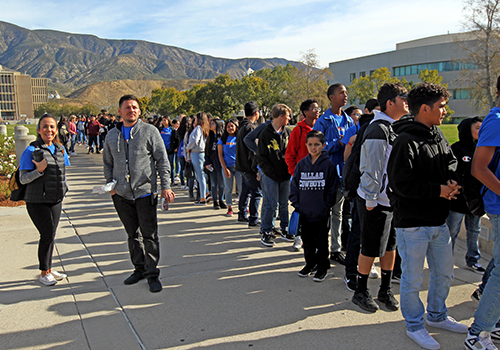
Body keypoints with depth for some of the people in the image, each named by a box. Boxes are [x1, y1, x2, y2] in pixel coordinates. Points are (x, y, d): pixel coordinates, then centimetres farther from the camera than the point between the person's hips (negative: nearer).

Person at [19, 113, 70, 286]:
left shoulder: (60, 149, 7)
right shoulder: (31, 151, -11)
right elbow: (23, 179, -11)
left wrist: (63, 189, 14)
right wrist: (39, 170, -25)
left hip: (56, 200, 5)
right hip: (37, 201, -5)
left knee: (50, 235, 11)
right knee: (47, 235, -4)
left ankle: (49, 268, 25)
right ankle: (44, 273, 12)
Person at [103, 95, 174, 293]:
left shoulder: (149, 131, -1)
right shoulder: (112, 135, 12)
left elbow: (162, 161, -2)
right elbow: (107, 163, 21)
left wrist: (165, 186, -9)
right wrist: (110, 184, 9)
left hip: (145, 192, -4)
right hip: (122, 195, 4)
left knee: (149, 234, -1)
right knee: (133, 234, 14)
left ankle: (152, 274, 10)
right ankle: (139, 269, 29)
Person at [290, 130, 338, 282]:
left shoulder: (328, 165, -7)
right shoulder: (302, 164, 4)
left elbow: (332, 188, -5)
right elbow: (294, 184, 9)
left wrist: (326, 206, -9)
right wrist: (296, 203, 1)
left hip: (321, 213, -4)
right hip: (304, 212, 4)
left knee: (321, 241, 8)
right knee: (307, 240, 16)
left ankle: (322, 267, 22)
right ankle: (310, 263, 33)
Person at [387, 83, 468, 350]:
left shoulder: (438, 135, 10)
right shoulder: (406, 141, -17)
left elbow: (450, 162, 17)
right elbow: (401, 183, -22)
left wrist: (451, 181, -6)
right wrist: (438, 190, -17)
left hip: (438, 222, 9)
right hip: (413, 224, -8)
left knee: (444, 272, 21)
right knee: (412, 279, 6)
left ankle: (437, 315, 42)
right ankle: (415, 326, 25)